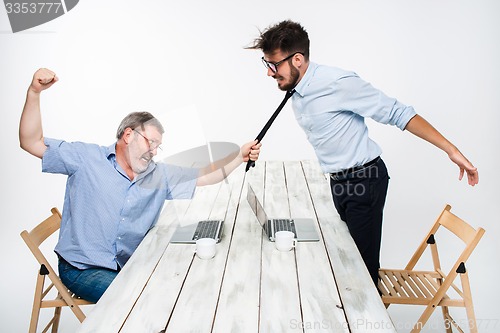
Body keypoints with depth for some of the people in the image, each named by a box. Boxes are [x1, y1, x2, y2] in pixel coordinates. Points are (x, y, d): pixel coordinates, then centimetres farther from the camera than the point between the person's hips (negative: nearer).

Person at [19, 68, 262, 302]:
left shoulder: (159, 175, 8)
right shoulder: (88, 159, -5)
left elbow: (205, 176, 8)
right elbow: (32, 143, -8)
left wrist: (240, 156, -4)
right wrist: (34, 93, -21)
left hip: (131, 267, 5)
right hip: (83, 268, -5)